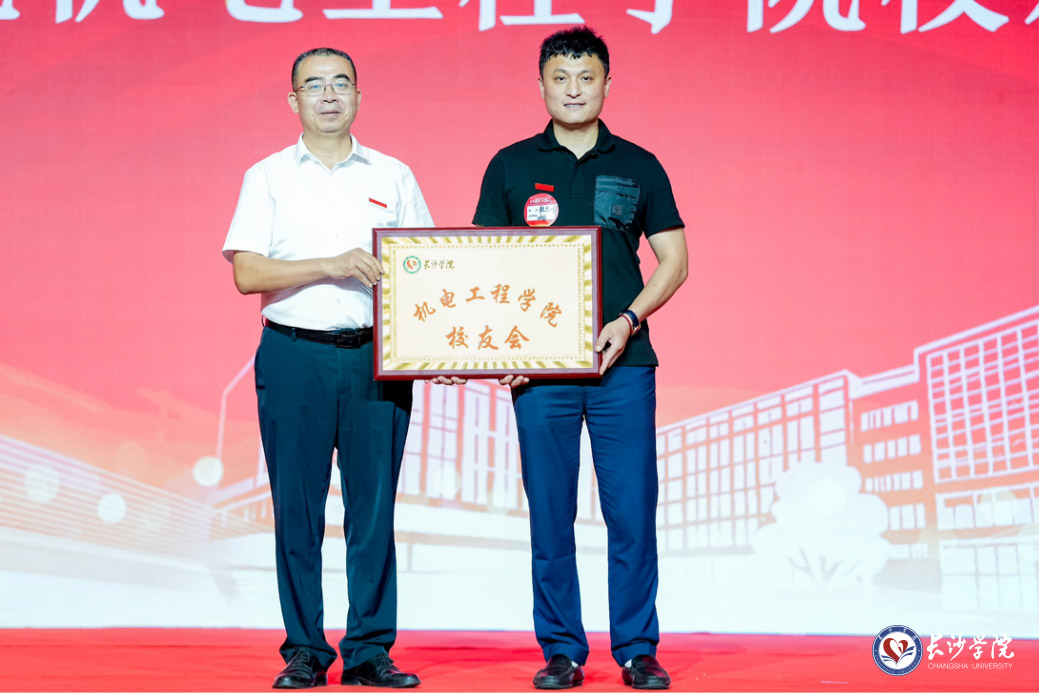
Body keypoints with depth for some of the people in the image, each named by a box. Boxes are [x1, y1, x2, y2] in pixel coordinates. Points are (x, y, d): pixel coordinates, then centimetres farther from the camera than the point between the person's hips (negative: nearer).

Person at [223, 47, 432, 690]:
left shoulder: (394, 176, 12)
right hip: (294, 355, -1)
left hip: (377, 355, 1)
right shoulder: (268, 177, 8)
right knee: (297, 510, 1)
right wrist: (330, 265, -14)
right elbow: (247, 273, -2)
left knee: (374, 507, 1)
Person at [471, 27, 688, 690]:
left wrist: (627, 321, -7)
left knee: (633, 512, 0)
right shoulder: (511, 167, 7)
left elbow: (674, 260, 8)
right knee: (550, 517, 4)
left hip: (623, 363, 0)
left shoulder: (639, 167, 7)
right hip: (539, 365, 0)